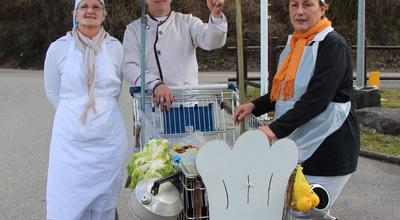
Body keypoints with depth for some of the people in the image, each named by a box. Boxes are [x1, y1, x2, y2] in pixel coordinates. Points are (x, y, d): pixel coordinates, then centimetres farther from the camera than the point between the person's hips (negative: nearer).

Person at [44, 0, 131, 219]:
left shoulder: (115, 48, -1)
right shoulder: (58, 48, -3)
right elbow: (53, 93, 8)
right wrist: (74, 114, 10)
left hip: (108, 140, 1)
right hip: (71, 141, -1)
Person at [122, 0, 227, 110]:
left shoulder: (187, 22, 13)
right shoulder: (133, 29, 10)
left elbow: (211, 41, -5)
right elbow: (130, 66, -5)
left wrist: (216, 15, -26)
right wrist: (155, 84, -24)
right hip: (150, 103, 0)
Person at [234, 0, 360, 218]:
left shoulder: (333, 45, -14)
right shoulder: (294, 43, 10)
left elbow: (317, 98, -24)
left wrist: (275, 129, -30)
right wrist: (255, 106, 7)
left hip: (327, 148, -7)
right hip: (297, 143, 8)